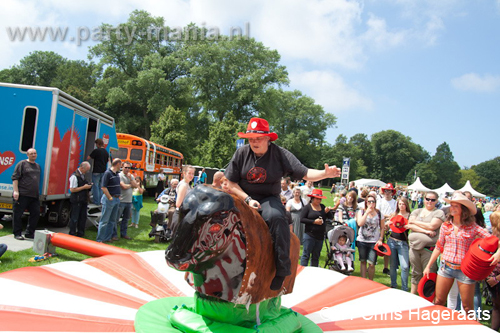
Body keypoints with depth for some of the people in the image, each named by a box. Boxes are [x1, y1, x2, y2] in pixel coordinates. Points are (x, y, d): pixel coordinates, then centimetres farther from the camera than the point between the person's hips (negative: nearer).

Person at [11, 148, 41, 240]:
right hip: (22, 194, -6)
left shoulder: (38, 166, 19)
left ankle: (29, 233, 15)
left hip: (35, 195, 6)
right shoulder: (22, 164, -1)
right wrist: (16, 191, -14)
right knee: (18, 214, 0)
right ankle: (17, 233, 10)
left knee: (36, 213, 5)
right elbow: (15, 177, -6)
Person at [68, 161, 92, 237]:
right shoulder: (74, 176, -16)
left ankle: (80, 233, 24)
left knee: (83, 217, 13)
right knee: (74, 218, 1)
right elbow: (72, 190, -19)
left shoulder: (83, 175, 12)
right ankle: (72, 234, 12)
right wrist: (84, 187, -19)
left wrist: (89, 186, 7)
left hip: (83, 200, 9)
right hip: (76, 201, -9)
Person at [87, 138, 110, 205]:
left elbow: (88, 158, -7)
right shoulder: (106, 152, 9)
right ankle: (101, 201, 17)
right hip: (103, 171, 7)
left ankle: (96, 201, 0)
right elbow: (108, 160, 21)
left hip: (96, 171, -7)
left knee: (95, 186, -1)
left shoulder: (96, 151, -12)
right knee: (101, 186, 14)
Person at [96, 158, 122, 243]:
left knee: (112, 220, 13)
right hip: (109, 199, -9)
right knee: (104, 220, -3)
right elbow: (103, 187, -18)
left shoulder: (117, 174, 12)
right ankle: (99, 239, 3)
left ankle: (107, 238, 22)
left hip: (116, 199, 9)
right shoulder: (108, 173, -13)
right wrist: (110, 198, -16)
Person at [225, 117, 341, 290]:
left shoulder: (280, 154, -3)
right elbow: (231, 183, 3)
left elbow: (305, 174, -9)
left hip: (269, 199, -2)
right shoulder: (242, 153, 0)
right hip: (244, 197, 2)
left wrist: (325, 173, -27)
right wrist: (248, 199, -10)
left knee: (276, 217, -34)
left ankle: (281, 270, -23)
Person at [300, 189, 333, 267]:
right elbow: (302, 219, -11)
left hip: (320, 236, 5)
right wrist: (314, 221, -16)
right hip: (309, 235, -5)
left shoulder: (322, 206, 11)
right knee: (306, 255, -5)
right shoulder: (307, 207, -4)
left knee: (316, 256, 13)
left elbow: (331, 217, 8)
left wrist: (327, 212, -12)